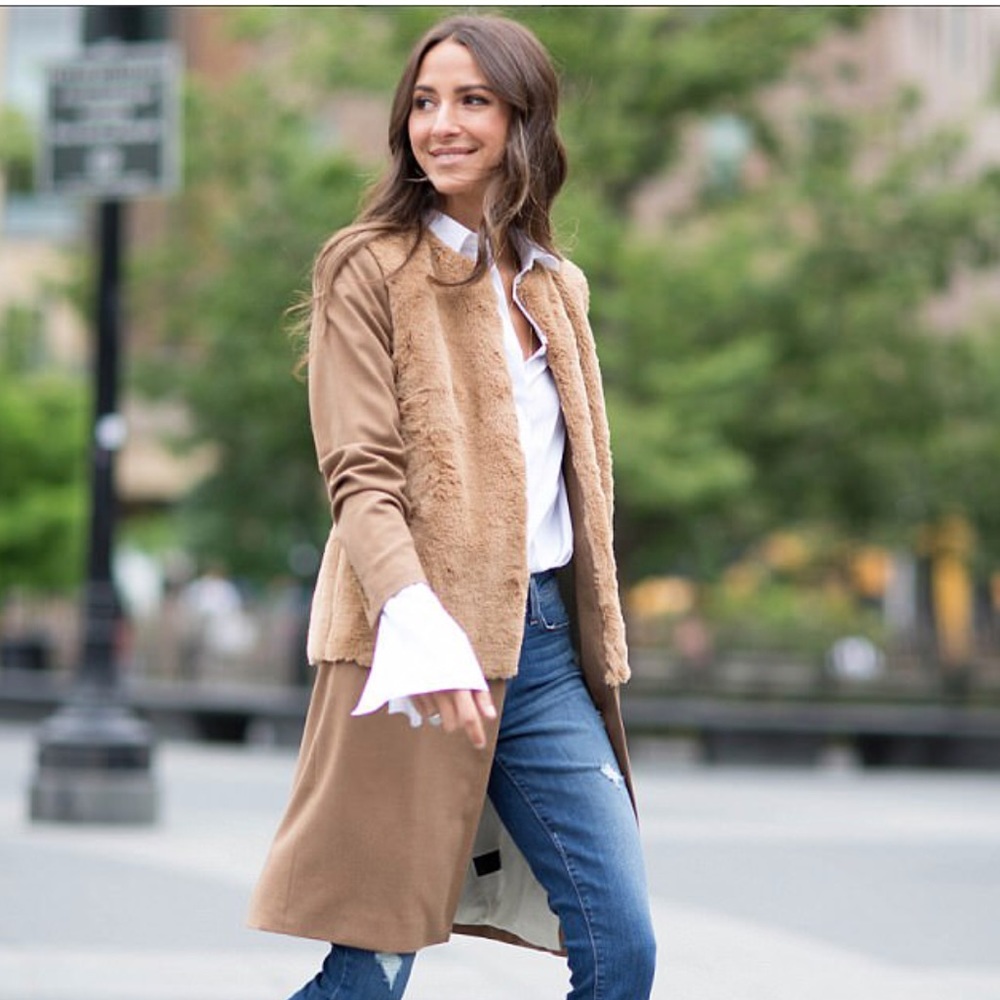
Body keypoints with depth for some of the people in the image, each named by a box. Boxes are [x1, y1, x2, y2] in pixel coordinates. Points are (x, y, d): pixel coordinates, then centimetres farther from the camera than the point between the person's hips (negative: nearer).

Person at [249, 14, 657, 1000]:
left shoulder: (556, 287, 18)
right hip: (423, 649, -6)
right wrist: (417, 622, -26)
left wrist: (596, 647, 17)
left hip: (546, 640, 6)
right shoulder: (370, 268, 0)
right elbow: (359, 477, -10)